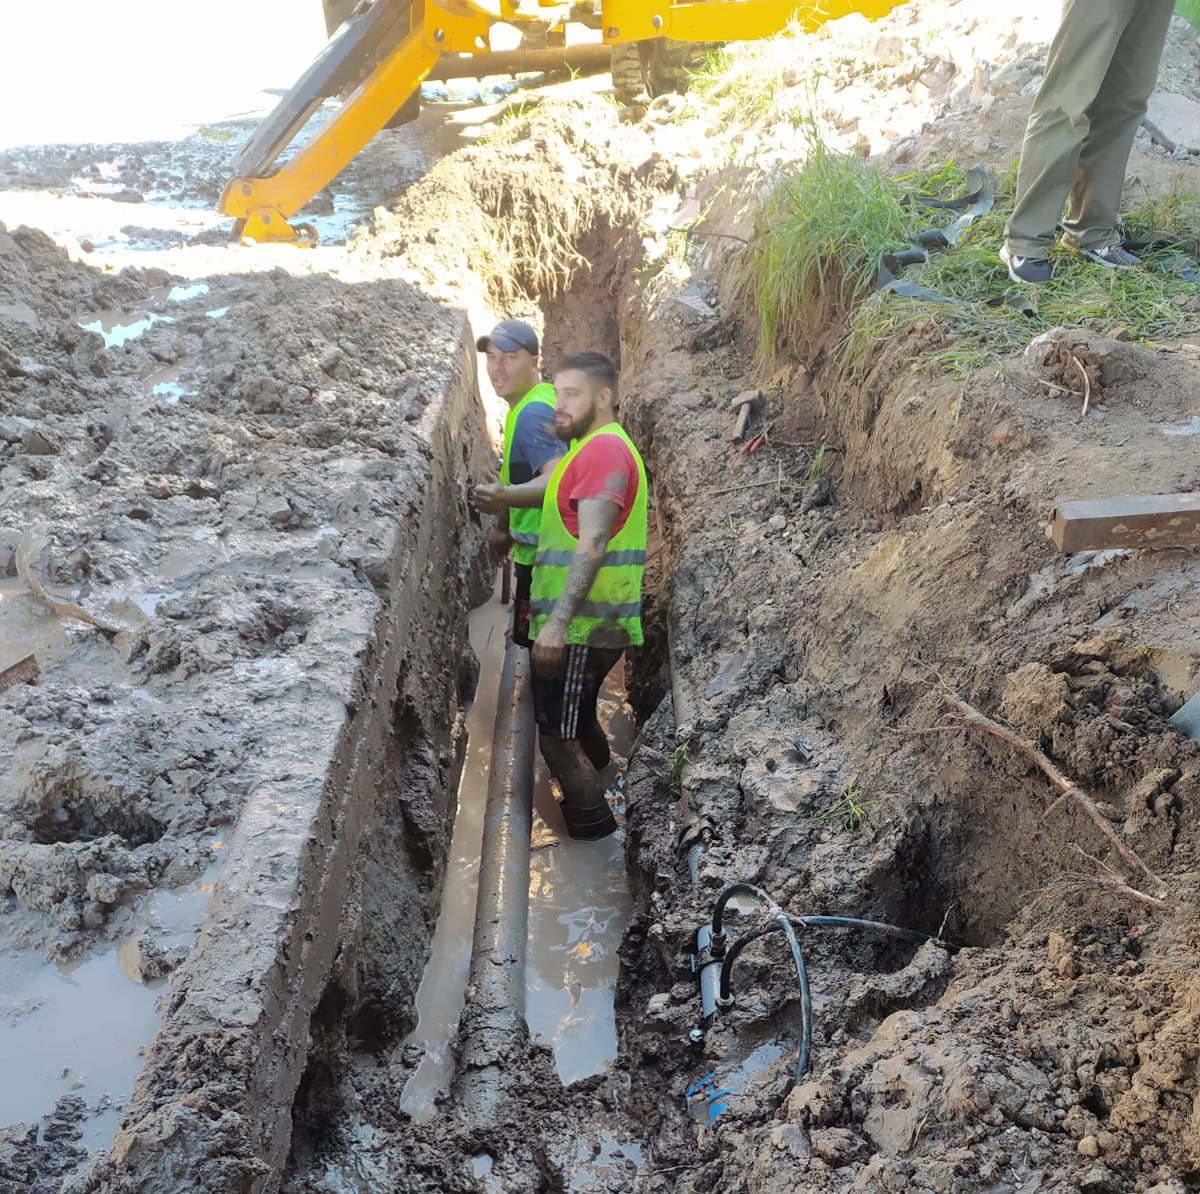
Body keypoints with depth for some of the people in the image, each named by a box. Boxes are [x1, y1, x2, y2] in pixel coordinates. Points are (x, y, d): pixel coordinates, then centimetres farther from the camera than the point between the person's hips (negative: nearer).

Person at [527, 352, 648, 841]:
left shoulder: (603, 449, -15)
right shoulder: (598, 448, 18)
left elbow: (592, 546, -23)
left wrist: (557, 622, -25)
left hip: (581, 627, -10)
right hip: (592, 625, 10)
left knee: (558, 737, -1)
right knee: (579, 725, 23)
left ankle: (593, 832, 12)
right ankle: (602, 810, 39)